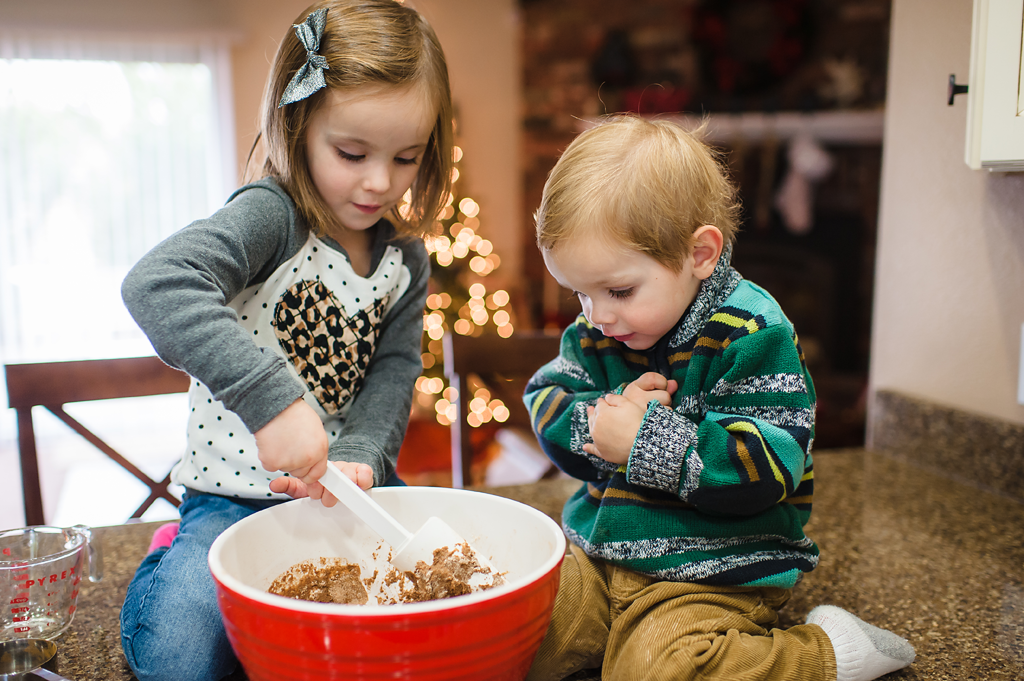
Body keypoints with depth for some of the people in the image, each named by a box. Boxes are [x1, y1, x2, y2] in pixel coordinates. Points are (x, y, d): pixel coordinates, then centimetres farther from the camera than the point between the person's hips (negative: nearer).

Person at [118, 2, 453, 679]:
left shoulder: (406, 258, 2)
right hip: (239, 491, -5)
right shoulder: (271, 217, -19)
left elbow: (393, 369, -2)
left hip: (351, 481, 5)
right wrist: (275, 400, -45)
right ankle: (180, 562, 14)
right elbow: (157, 285, -37)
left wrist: (361, 455, -22)